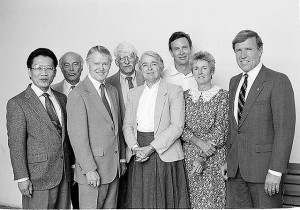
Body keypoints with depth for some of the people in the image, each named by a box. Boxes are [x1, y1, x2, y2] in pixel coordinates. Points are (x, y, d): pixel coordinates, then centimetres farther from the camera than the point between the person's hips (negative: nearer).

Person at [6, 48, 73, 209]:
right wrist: (22, 178, -13)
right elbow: (16, 144, -11)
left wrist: (72, 165, 12)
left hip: (65, 174, 6)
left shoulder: (62, 99, 10)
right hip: (38, 177, -5)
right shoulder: (17, 104, -8)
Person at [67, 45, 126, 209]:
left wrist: (121, 159, 13)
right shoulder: (78, 94, -13)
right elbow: (77, 136, -16)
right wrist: (89, 169, -18)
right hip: (93, 170, -7)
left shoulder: (113, 91, 12)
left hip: (114, 166, 7)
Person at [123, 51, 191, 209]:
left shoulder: (174, 90, 1)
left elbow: (177, 126, -8)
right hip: (138, 157, 4)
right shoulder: (133, 93, 15)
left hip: (165, 155, -3)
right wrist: (135, 148, -9)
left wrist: (151, 147, -15)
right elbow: (127, 125, 9)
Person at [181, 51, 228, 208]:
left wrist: (202, 157, -15)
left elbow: (220, 131, -9)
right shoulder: (186, 95, 8)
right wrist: (198, 141, -14)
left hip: (214, 157, -3)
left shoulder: (222, 96, -3)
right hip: (190, 156, 3)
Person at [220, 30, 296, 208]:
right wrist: (229, 160, 13)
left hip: (263, 167, -6)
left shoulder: (278, 81, -8)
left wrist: (275, 171, -18)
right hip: (235, 169, 6)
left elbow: (284, 129, -14)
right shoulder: (234, 82, 14)